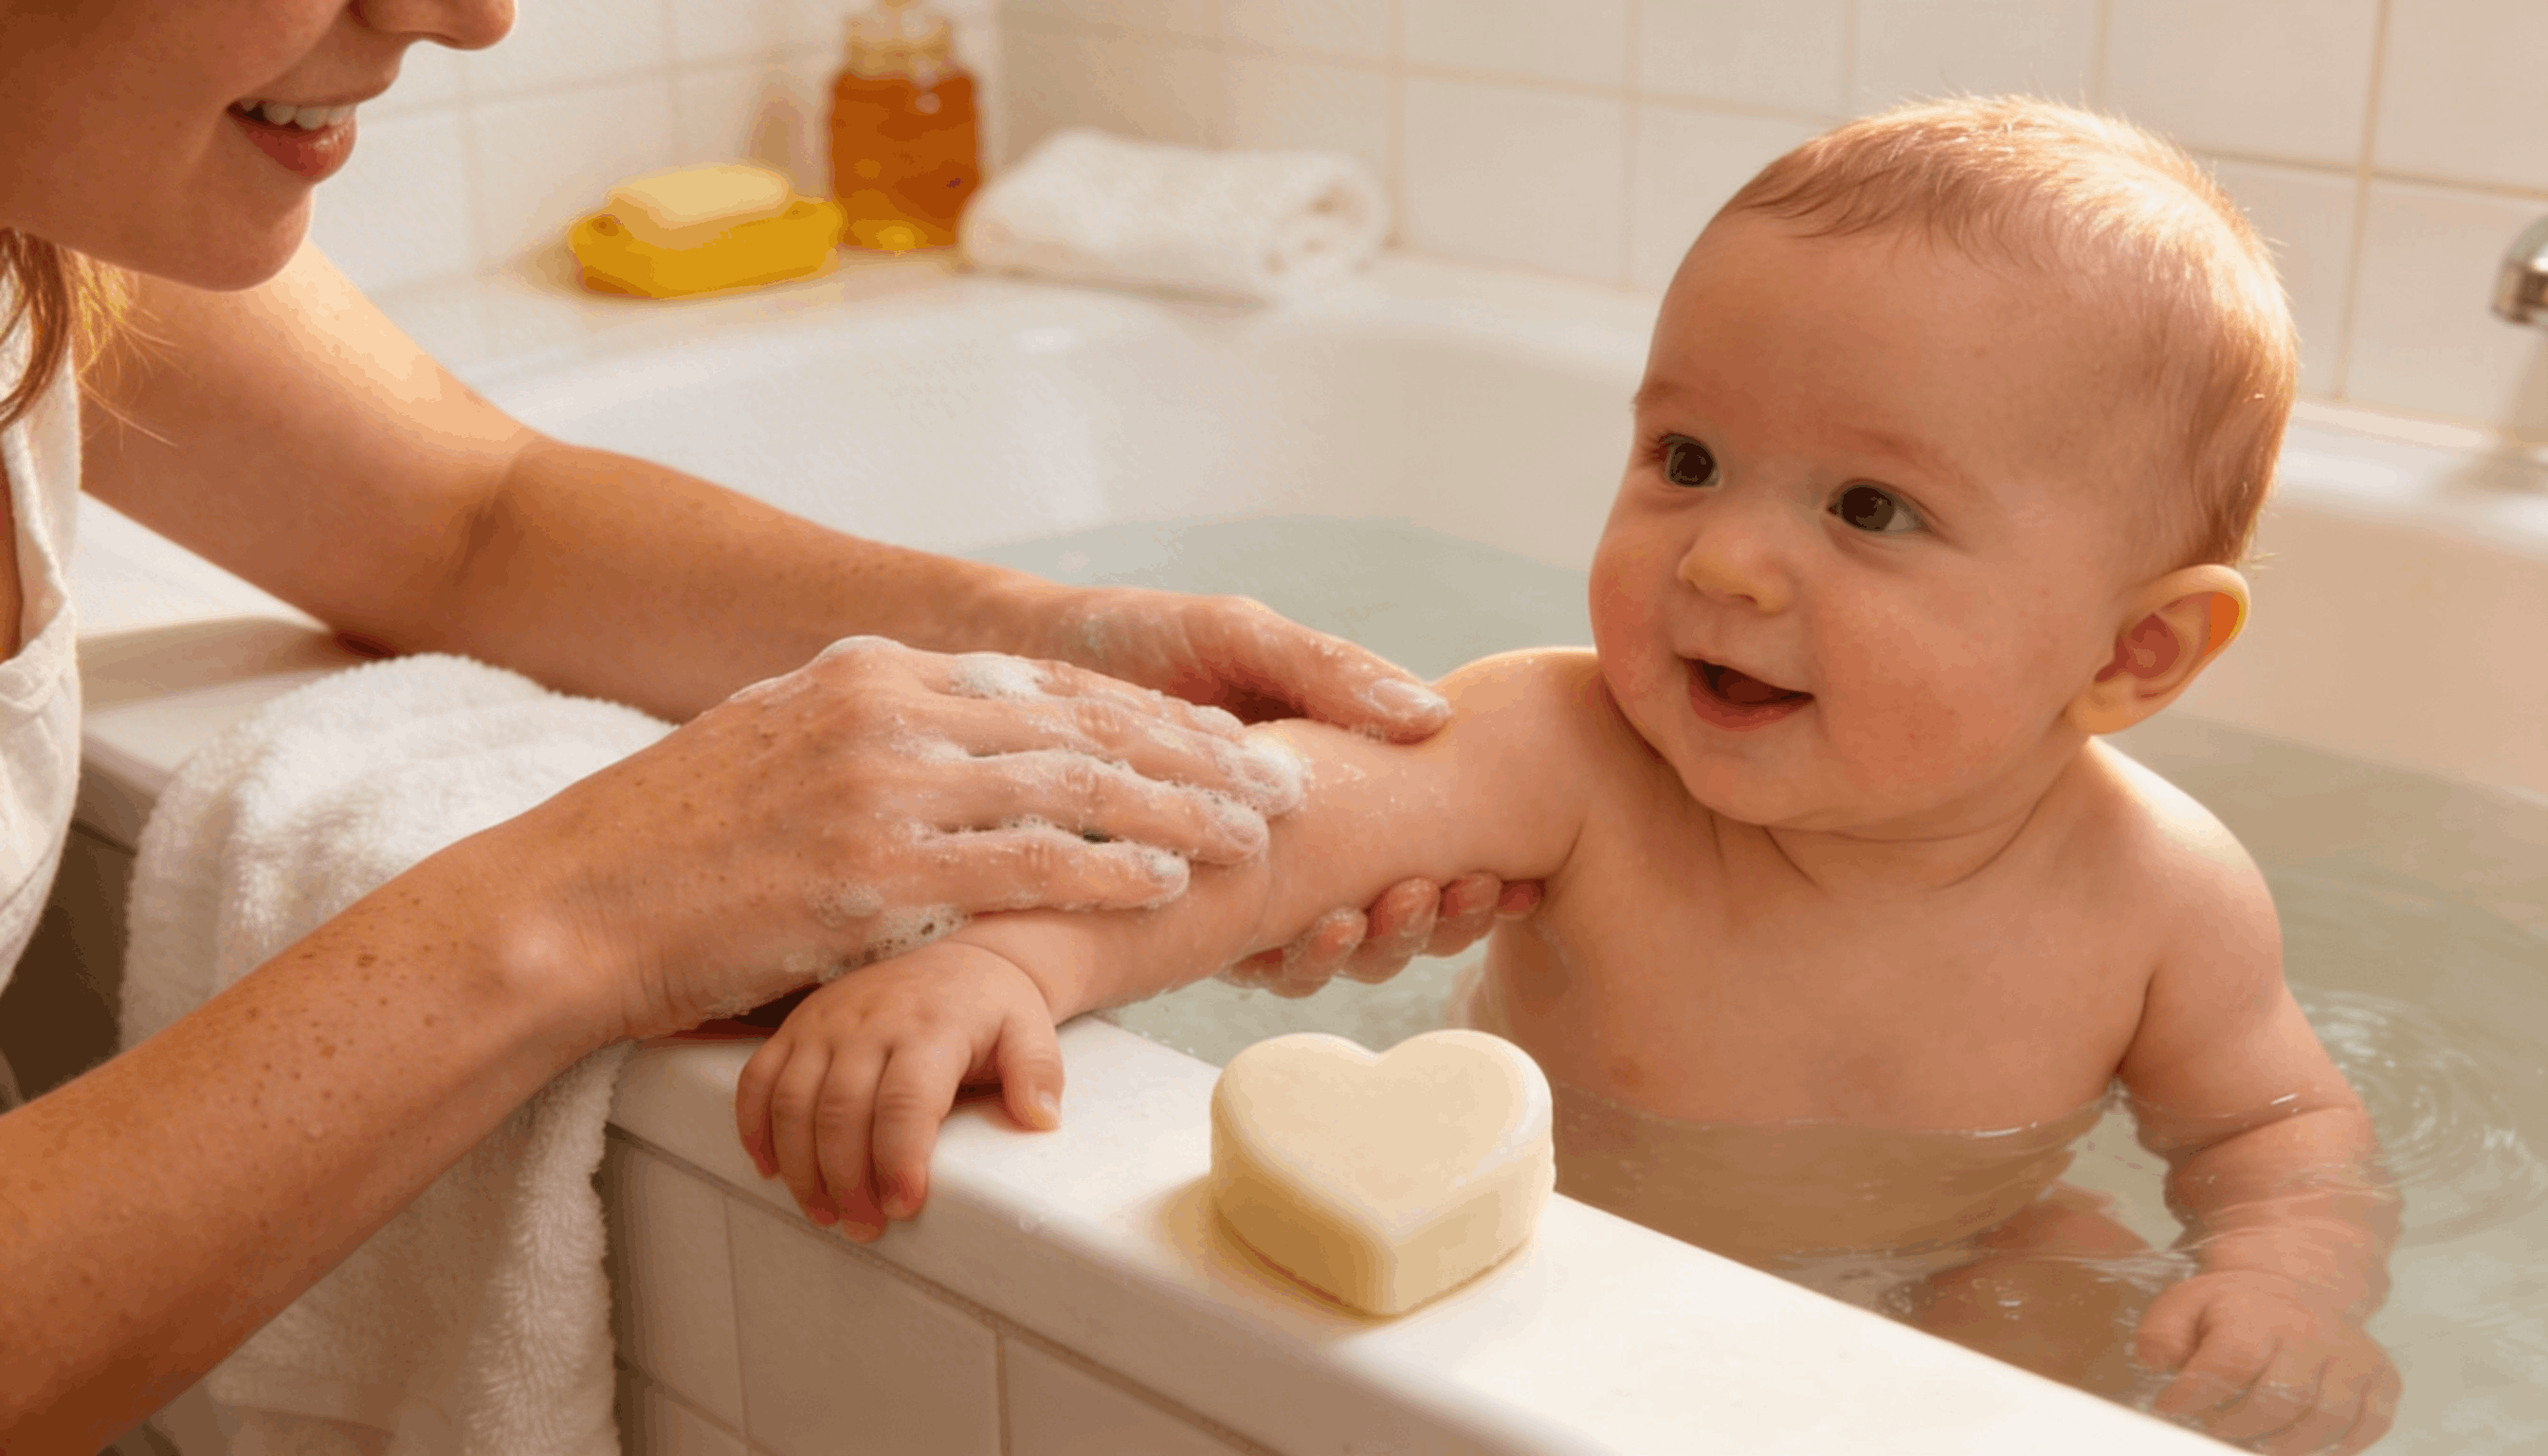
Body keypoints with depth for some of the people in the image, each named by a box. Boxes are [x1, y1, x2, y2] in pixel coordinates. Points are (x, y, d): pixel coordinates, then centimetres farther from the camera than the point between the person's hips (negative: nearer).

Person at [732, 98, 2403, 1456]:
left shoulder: (2158, 893, -21)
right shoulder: (1572, 758, -30)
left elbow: (2281, 1124, -4)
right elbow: (1277, 810, -45)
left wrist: (2287, 1281, -27)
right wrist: (993, 954, -63)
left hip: (1935, 1285, 1)